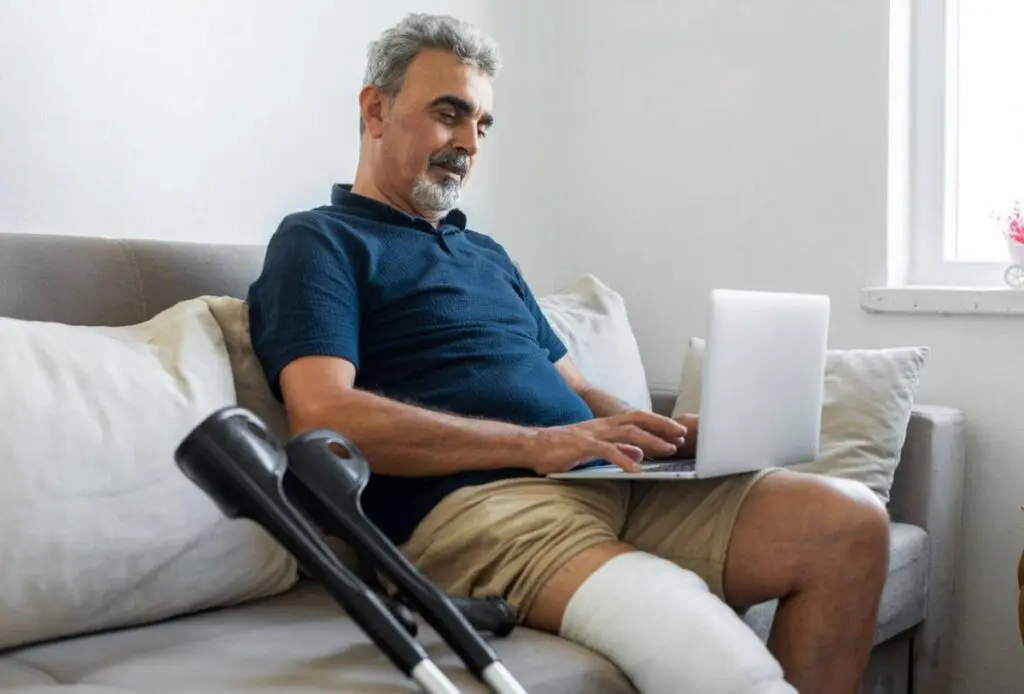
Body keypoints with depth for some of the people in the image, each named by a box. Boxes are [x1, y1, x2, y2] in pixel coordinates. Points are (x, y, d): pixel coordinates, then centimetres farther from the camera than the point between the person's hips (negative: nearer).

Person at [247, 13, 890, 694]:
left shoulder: (489, 254, 28)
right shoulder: (319, 242, 5)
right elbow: (324, 420, -12)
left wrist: (663, 434, 2)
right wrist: (537, 443, -16)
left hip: (607, 482, 8)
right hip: (472, 501, -8)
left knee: (849, 522, -10)